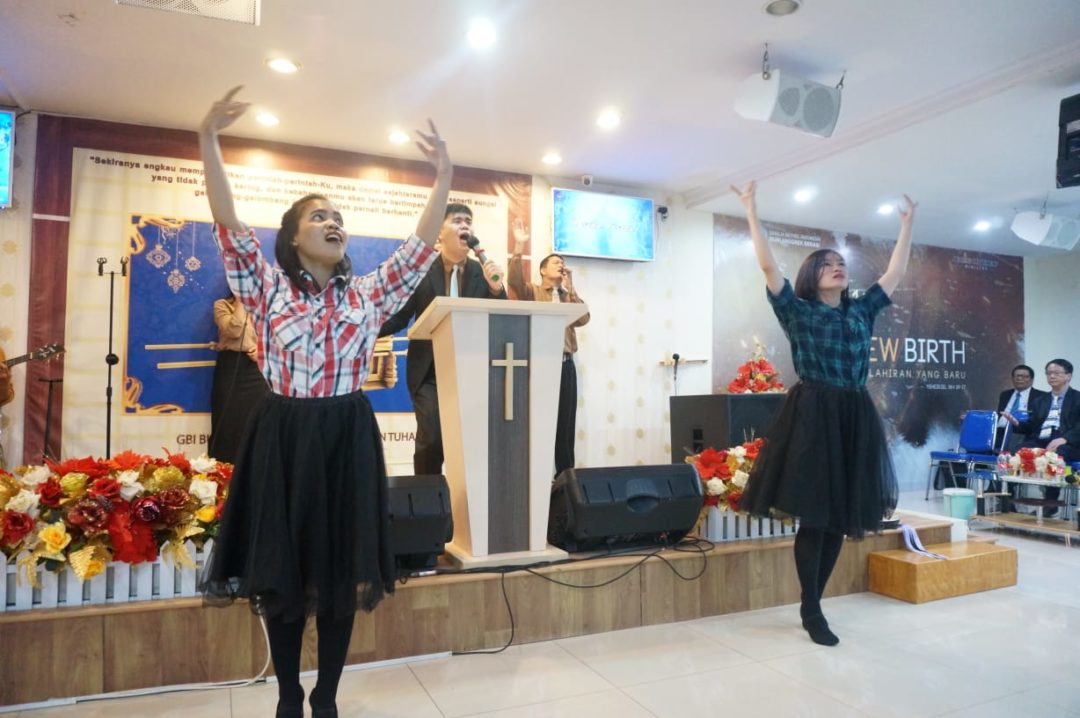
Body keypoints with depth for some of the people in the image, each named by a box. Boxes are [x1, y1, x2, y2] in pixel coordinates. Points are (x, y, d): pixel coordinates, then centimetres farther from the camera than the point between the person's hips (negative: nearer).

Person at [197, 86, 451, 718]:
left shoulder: (368, 294, 9)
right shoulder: (269, 287, 4)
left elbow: (422, 247, 4)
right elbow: (230, 227, -6)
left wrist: (445, 177, -3)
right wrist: (209, 140, -14)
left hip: (348, 437, 2)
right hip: (284, 436, -1)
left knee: (342, 576, 7)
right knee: (282, 573, 8)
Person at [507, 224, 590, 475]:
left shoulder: (570, 297, 21)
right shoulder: (531, 292, 7)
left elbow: (583, 319, 3)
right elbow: (514, 280, -14)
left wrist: (569, 287, 1)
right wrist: (519, 247, -23)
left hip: (565, 364, 4)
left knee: (565, 423, 5)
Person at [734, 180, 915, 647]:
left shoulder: (862, 310, 16)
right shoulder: (797, 310, 2)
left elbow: (895, 273, 24)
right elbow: (767, 265, -5)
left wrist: (907, 223, 28)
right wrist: (751, 211, -4)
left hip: (856, 417, 6)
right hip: (813, 416, -5)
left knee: (842, 516, 7)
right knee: (813, 515, -2)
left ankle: (813, 605, 19)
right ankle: (811, 612, 10)